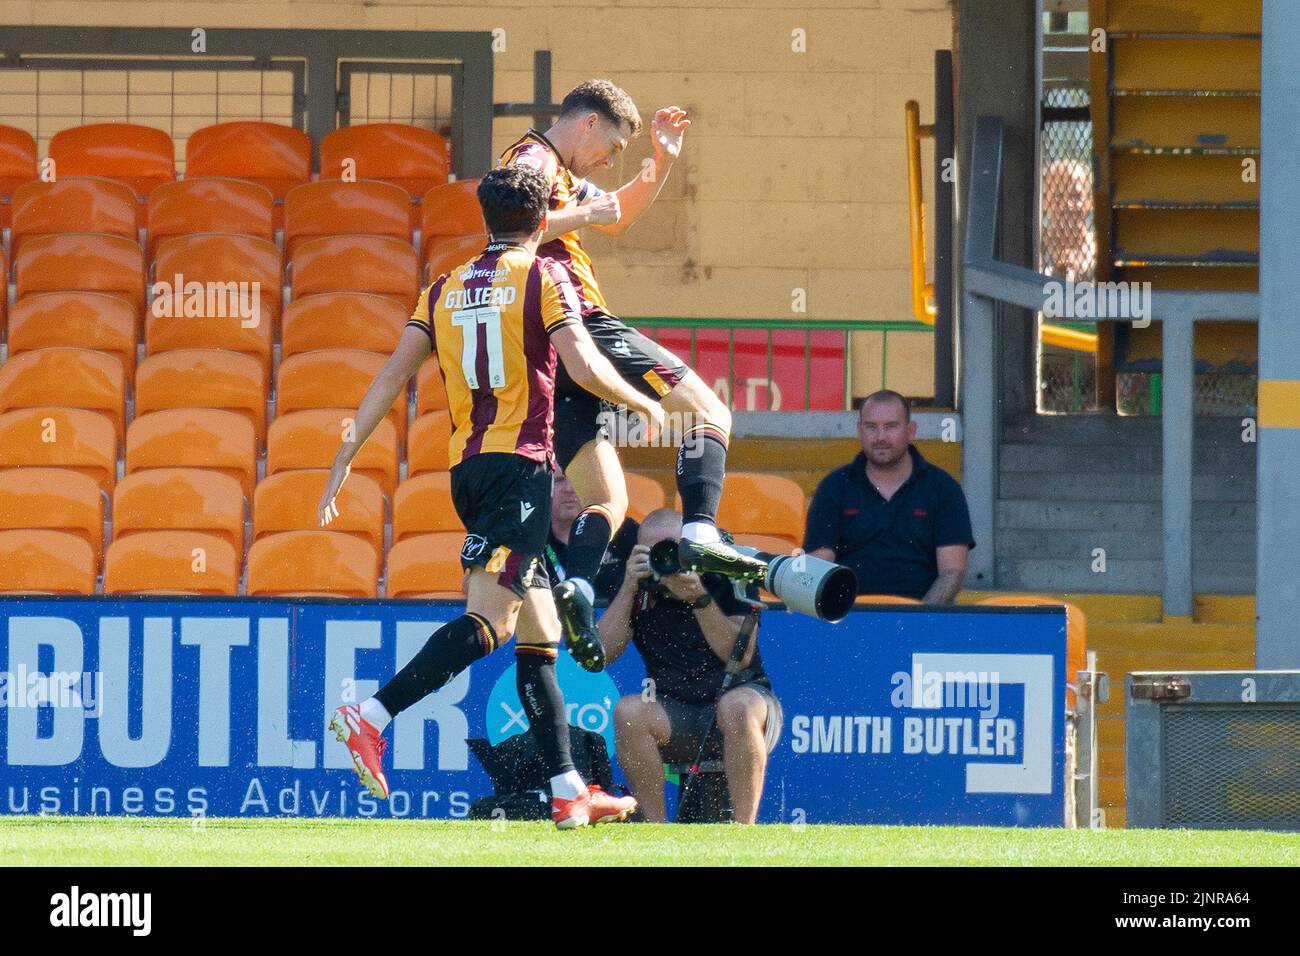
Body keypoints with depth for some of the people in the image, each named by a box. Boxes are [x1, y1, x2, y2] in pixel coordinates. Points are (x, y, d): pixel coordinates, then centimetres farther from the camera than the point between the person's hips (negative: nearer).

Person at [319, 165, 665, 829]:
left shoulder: (446, 288, 15)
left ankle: (568, 792, 10)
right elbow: (581, 362, -11)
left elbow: (391, 377, 8)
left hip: (466, 469, 7)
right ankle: (370, 716, -32)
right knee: (488, 619, -15)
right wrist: (643, 404, 5)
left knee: (539, 634, 11)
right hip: (520, 461, -7)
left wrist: (345, 458, 9)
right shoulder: (543, 277, 0)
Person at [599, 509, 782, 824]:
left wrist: (699, 598, -28)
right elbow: (603, 652, -7)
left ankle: (744, 828, -31)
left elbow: (741, 656, -18)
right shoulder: (641, 585, 2)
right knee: (629, 711, -27)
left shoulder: (727, 576, -7)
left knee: (737, 706, -37)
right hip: (674, 716, 3)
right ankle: (655, 828, -21)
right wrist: (629, 588, -16)